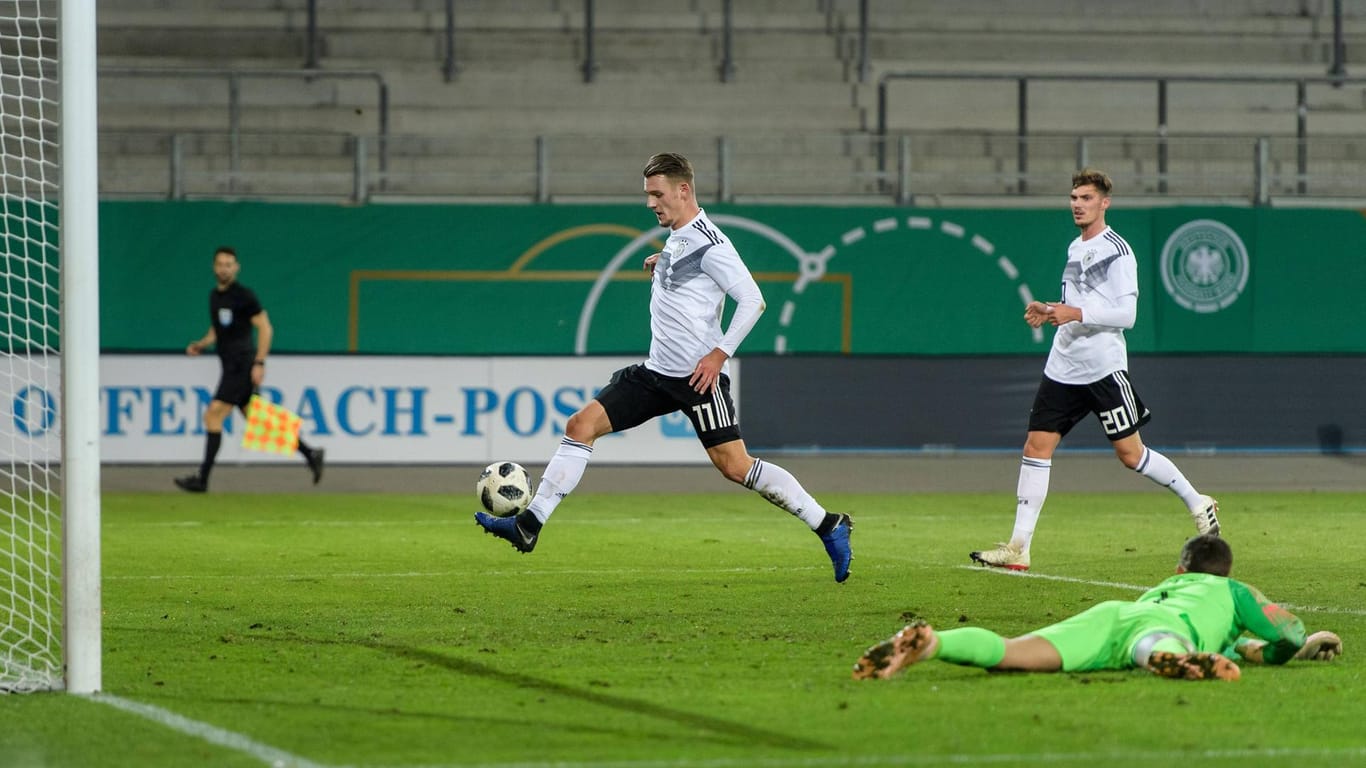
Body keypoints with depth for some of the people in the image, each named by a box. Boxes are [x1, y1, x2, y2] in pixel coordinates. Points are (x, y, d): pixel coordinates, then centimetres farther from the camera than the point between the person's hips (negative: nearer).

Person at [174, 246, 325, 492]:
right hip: (231, 367, 9)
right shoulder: (215, 296, 15)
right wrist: (200, 344, 8)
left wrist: (259, 363, -17)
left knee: (213, 415, -12)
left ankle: (202, 479, -11)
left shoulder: (243, 296, -10)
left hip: (242, 366, -9)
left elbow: (265, 329, -11)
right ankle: (310, 454, 17)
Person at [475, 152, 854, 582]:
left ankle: (828, 527, 0)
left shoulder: (709, 244, -14)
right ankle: (529, 525, -1)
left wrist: (719, 355, -21)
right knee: (581, 424, -1)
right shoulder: (675, 239, 14)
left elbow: (752, 300, -18)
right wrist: (660, 271, 13)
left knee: (734, 466, -11)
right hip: (658, 371, 9)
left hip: (699, 375, -9)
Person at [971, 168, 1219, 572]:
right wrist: (1050, 311, 8)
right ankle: (1018, 548, -4)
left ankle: (1199, 504, 18)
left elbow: (1126, 314, -16)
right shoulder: (1075, 248, 15)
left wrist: (1076, 314, -23)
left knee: (1130, 453, -3)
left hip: (1104, 367, -7)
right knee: (1036, 446, -2)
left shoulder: (1116, 251, -10)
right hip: (1063, 367, 7)